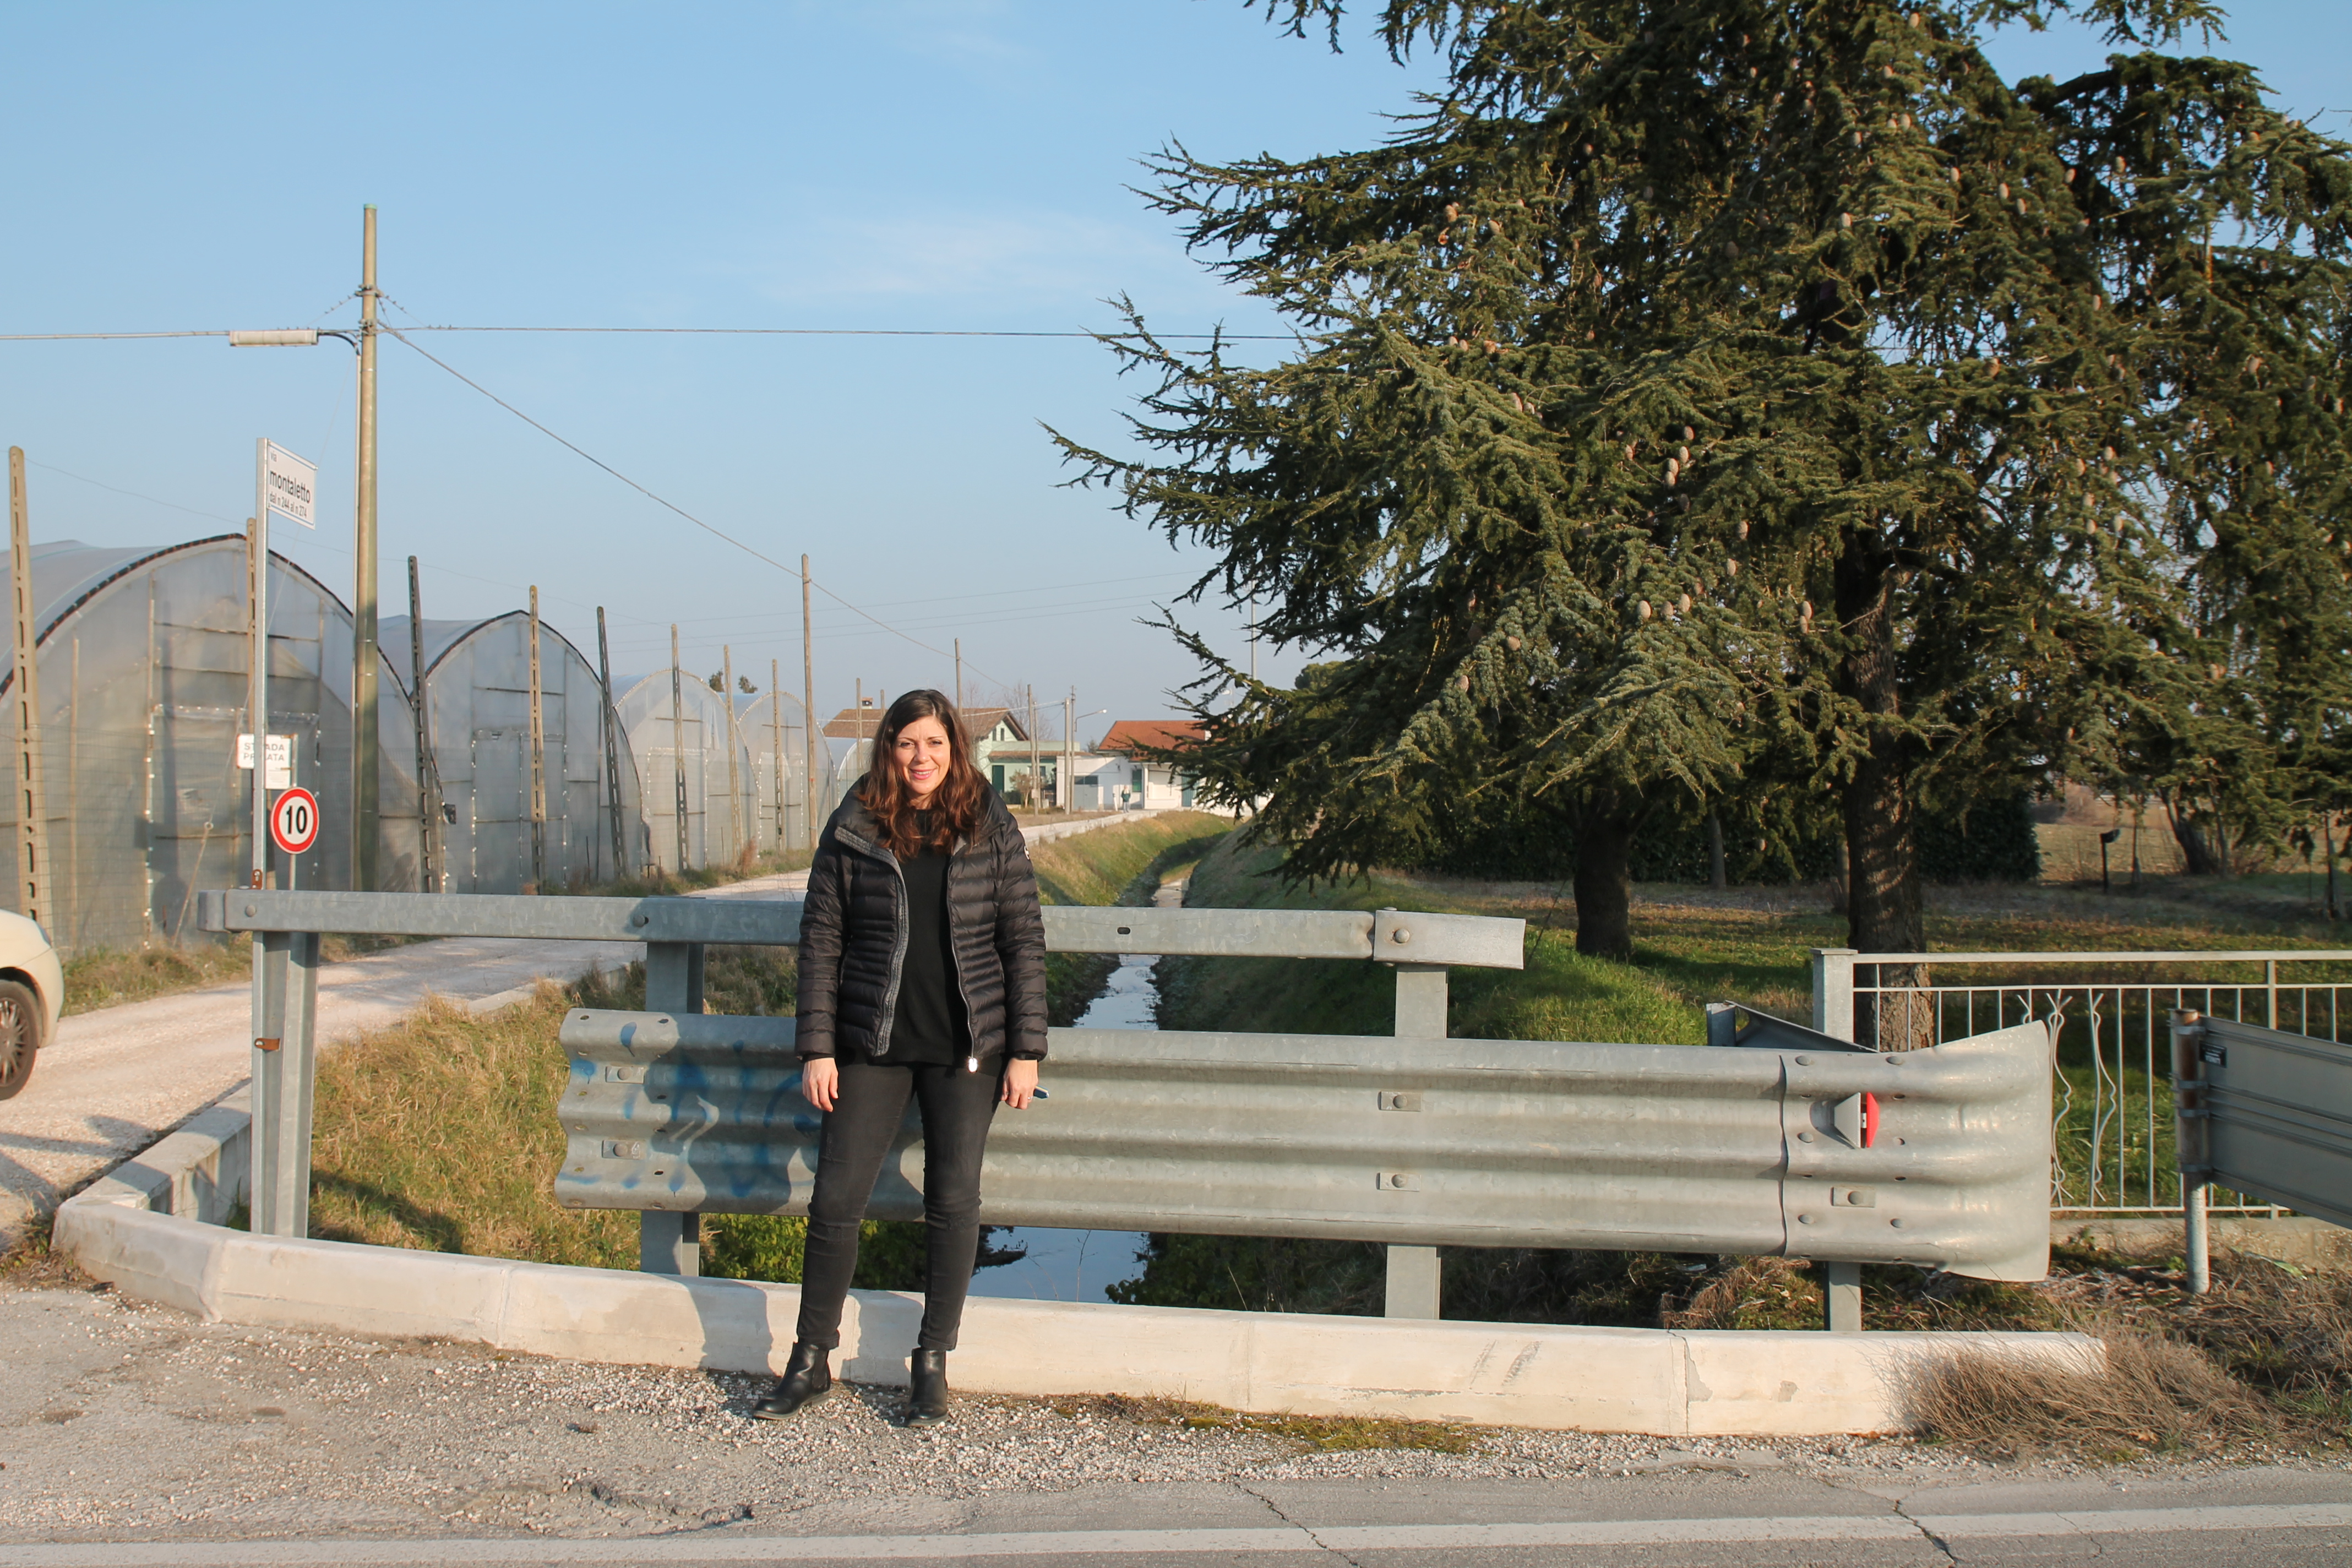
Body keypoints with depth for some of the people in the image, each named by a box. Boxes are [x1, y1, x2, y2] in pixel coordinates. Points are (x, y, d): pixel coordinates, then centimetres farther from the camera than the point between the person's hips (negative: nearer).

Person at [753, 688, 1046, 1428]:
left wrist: (1026, 1050, -4)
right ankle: (811, 1360, 17)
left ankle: (932, 1366, 17)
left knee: (953, 1201, 2)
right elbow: (820, 939, 3)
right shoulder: (853, 831, 0)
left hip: (966, 1047, 0)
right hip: (873, 1046, 1)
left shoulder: (991, 828, 0)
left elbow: (1024, 940, 1)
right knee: (834, 1199, 0)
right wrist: (816, 1047, -3)